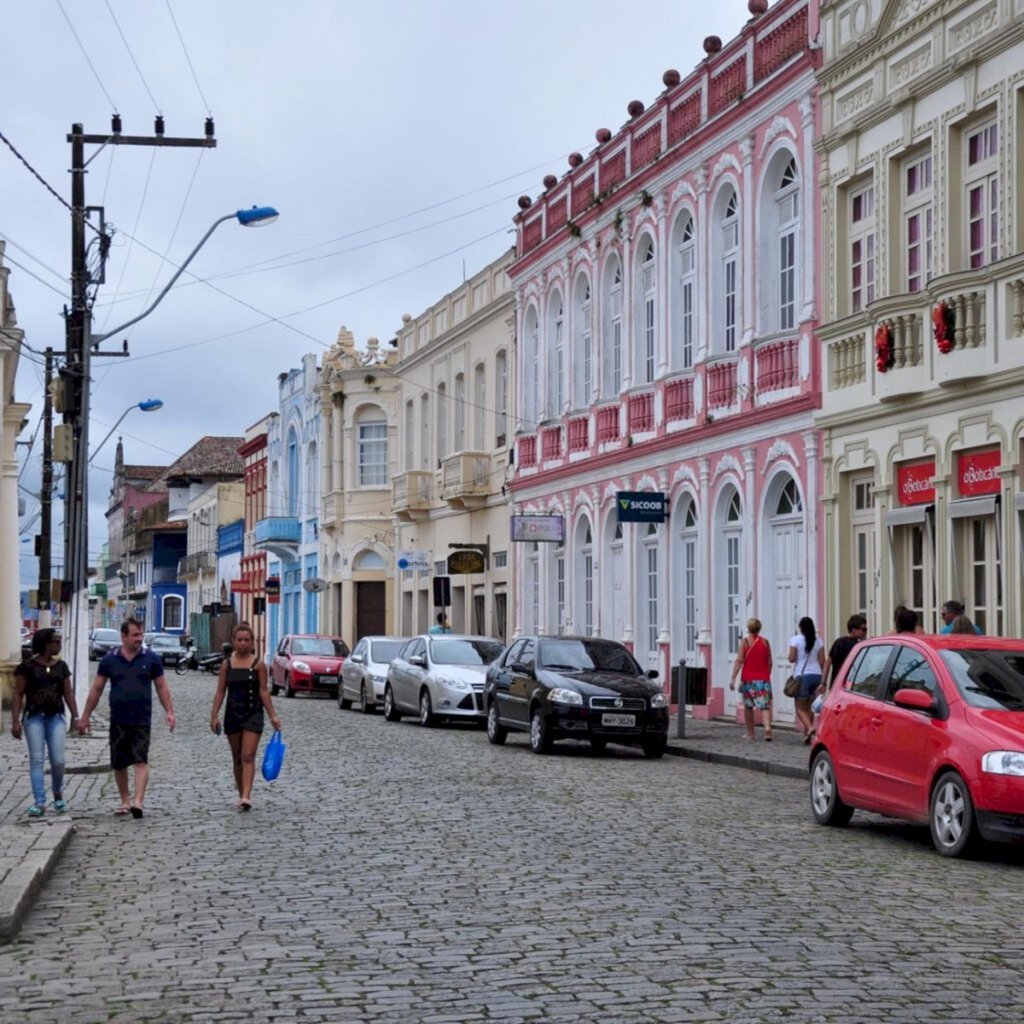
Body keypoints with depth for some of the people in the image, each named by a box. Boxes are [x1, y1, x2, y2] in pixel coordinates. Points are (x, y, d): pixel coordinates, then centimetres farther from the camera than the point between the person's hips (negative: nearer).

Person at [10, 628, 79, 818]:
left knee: (58, 760, -4)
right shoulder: (27, 667, -1)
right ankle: (39, 803, -5)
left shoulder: (61, 666, 11)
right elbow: (18, 694, -1)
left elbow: (68, 693, 13)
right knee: (37, 760, -5)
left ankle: (58, 795, 21)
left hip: (56, 717, 3)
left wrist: (75, 716, 7)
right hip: (34, 717, -3)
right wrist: (15, 721, -8)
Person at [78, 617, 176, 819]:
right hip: (118, 721, 2)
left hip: (141, 721, -2)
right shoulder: (109, 660, 4)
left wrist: (169, 711, -2)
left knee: (141, 761, -13)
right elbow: (96, 690, 9)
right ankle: (125, 801, 22)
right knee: (119, 764, 9)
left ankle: (138, 801, -19)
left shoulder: (151, 659, 2)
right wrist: (85, 717, 8)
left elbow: (162, 687, 8)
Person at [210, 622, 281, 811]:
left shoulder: (258, 664, -3)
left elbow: (263, 691, -2)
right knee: (237, 757, 11)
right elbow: (220, 691, 5)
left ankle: (246, 797, -19)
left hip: (253, 714, -3)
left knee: (248, 756, -12)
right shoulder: (227, 664, 4)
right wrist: (214, 715, -1)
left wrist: (273, 715, -7)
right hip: (233, 714, 3)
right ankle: (241, 794, 22)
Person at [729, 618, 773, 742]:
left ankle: (750, 734, 17)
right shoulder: (765, 642, 6)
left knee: (748, 706, 13)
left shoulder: (745, 641, -3)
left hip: (748, 679, -1)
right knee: (765, 706, -2)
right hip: (763, 679, 2)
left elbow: (739, 660, -10)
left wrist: (733, 678, -10)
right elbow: (769, 662, 9)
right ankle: (767, 728, -26)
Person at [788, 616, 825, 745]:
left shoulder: (795, 639, -5)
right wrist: (822, 679, 17)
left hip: (802, 676, -4)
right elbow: (822, 661, 6)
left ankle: (810, 728, -25)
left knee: (800, 707, -1)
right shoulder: (818, 640, 6)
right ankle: (807, 735, 13)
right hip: (816, 675, 4)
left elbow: (792, 659, -9)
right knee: (810, 707, 13)